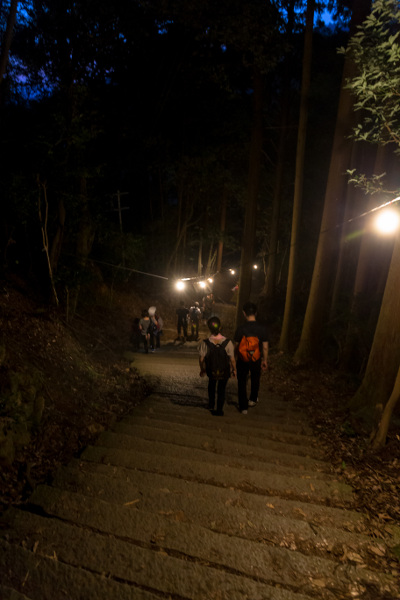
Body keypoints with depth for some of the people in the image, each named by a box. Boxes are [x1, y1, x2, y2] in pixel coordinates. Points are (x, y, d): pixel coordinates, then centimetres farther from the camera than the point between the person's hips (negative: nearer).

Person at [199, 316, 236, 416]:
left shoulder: (205, 343, -25)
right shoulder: (227, 342, -26)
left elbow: (201, 359, -14)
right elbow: (232, 359, -17)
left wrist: (202, 370, 5)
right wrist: (234, 370, 2)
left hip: (211, 371, 1)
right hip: (225, 372, -1)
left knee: (211, 386, 32)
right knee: (221, 389, 23)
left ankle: (211, 405, 43)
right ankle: (219, 410, 31)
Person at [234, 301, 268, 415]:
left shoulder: (240, 329, -18)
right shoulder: (262, 328, -16)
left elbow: (236, 347, -8)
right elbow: (265, 347, -8)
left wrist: (234, 359, 9)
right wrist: (265, 361, 7)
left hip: (242, 360, -1)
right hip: (256, 360, 2)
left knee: (242, 383, 15)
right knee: (255, 379, 28)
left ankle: (243, 407, 22)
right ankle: (253, 399, 46)